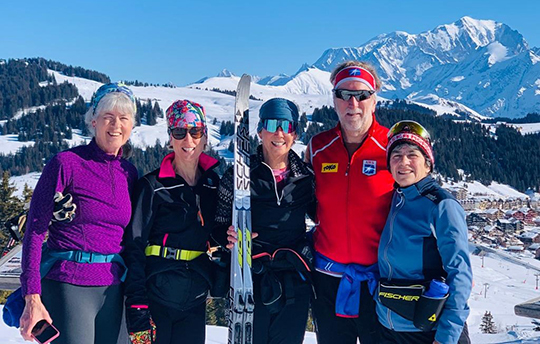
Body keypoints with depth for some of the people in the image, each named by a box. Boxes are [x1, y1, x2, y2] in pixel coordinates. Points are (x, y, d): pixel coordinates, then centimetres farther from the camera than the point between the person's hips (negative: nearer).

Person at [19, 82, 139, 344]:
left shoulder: (129, 173, 9)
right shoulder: (66, 163, -7)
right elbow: (35, 230, -9)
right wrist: (32, 298, -15)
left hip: (113, 289, 5)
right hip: (68, 286, -5)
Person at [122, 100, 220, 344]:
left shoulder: (214, 184, 7)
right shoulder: (152, 186, -7)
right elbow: (133, 248, -11)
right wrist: (137, 306, -16)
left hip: (195, 301, 5)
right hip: (156, 296, -4)